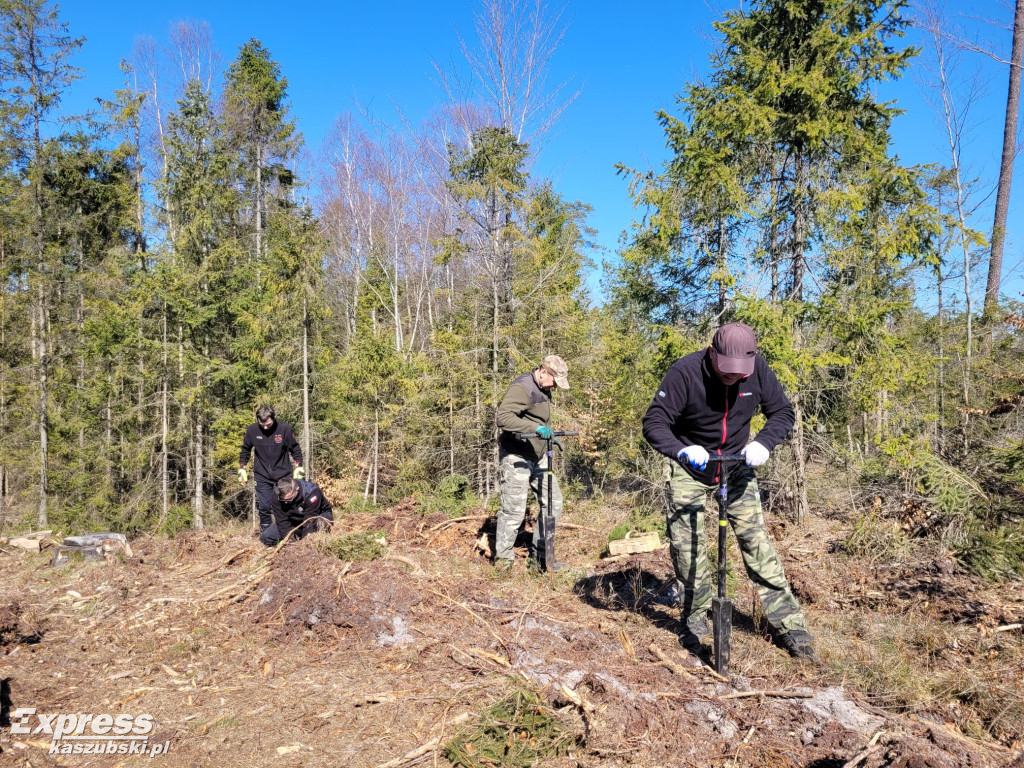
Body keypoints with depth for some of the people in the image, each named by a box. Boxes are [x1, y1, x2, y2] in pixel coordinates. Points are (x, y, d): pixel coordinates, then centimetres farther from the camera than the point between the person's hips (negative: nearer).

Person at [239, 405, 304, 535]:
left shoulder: (285, 428, -14)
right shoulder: (252, 430, -9)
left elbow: (295, 449, 0)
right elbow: (245, 450, 9)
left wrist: (298, 467, -5)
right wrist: (242, 468, 7)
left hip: (284, 476, -1)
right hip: (262, 477, 1)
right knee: (264, 507, 2)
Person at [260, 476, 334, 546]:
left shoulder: (312, 493, -35)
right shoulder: (275, 497, -22)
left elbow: (309, 522, -35)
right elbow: (282, 521, -21)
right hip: (293, 521, 4)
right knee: (266, 537, -11)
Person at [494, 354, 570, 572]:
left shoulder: (543, 389, 12)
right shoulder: (522, 387, -18)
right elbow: (503, 417, -32)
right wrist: (536, 428, -38)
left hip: (538, 457, 9)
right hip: (516, 457, -9)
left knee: (553, 502, 8)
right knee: (514, 509, -5)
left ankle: (540, 557, 19)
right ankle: (503, 559, 12)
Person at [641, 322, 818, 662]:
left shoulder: (757, 369, -15)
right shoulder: (685, 372, -25)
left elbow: (782, 411, -3)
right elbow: (653, 422, -22)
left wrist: (763, 443, -23)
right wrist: (682, 450, -40)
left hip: (737, 464, 2)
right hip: (690, 465, -2)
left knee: (756, 539, -3)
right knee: (687, 543, -1)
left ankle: (790, 625, 6)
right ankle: (695, 618, 19)